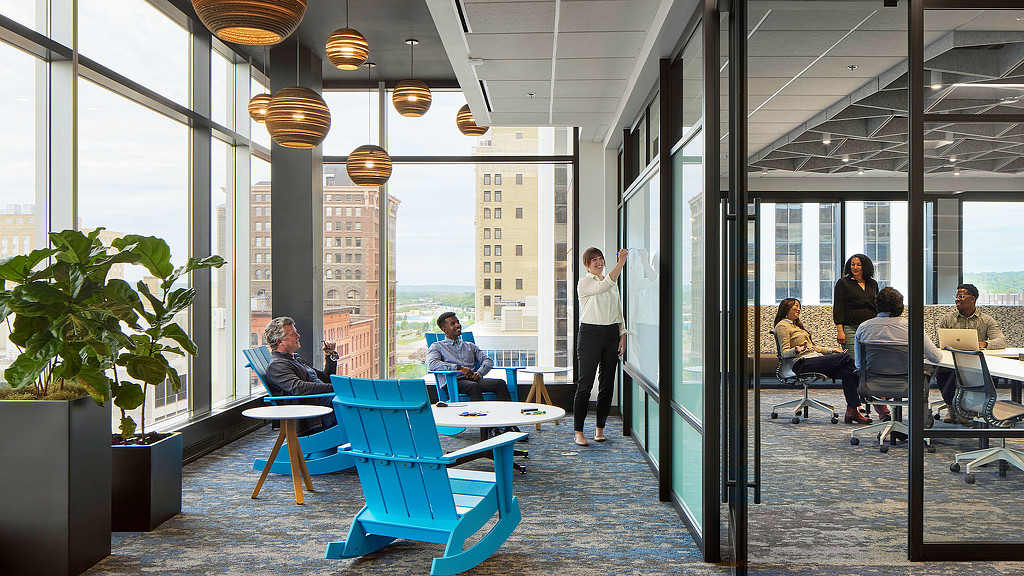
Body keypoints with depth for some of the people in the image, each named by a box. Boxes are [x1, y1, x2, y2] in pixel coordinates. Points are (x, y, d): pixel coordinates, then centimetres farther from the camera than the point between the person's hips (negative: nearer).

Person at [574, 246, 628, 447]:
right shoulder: (584, 283, -2)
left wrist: (622, 335, 9)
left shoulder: (612, 283, 18)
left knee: (607, 383, 5)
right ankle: (578, 431, -3)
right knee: (585, 383, -7)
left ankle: (600, 429, 15)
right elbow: (603, 286, -22)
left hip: (611, 333, 6)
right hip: (590, 333, -6)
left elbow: (618, 311, 19)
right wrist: (620, 263, -28)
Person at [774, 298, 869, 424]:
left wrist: (831, 350, 22)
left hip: (815, 358, 9)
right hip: (803, 363, -8)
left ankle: (852, 411, -22)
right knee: (846, 357, -20)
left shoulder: (796, 325, 30)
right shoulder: (782, 326, 2)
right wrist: (796, 350, -27)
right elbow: (784, 352, -7)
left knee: (847, 372, -18)